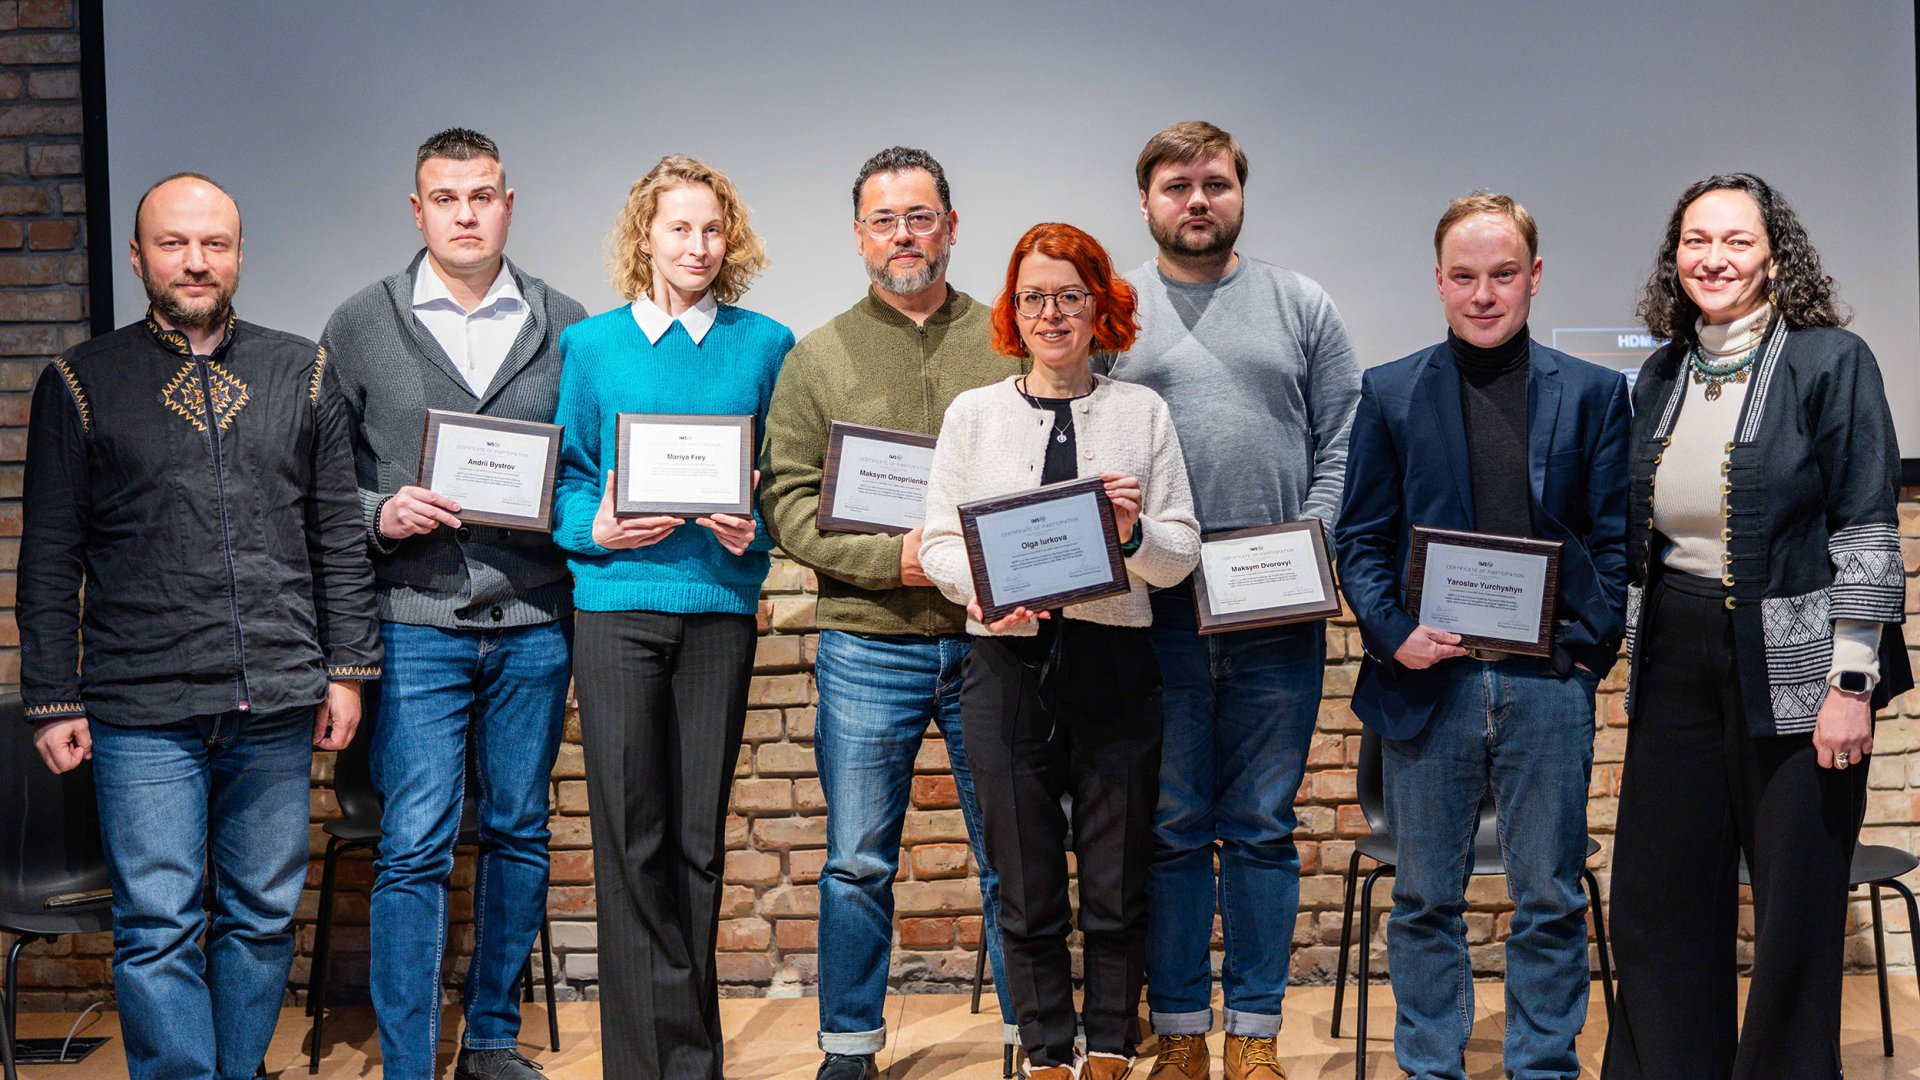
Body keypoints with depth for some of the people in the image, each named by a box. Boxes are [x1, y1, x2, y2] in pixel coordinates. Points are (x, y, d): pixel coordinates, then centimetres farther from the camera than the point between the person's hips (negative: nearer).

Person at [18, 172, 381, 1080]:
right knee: (158, 929, -2)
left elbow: (340, 535, 10)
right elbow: (50, 560, 4)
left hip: (277, 704, 2)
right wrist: (53, 700, 0)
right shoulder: (81, 383, 4)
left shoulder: (301, 374, 9)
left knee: (262, 918, 9)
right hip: (143, 712, -2)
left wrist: (347, 667, 5)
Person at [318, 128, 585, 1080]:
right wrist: (381, 514, -13)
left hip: (535, 621, 2)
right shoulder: (361, 326, 5)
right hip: (415, 627, -2)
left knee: (520, 832, 10)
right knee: (415, 847, -5)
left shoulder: (565, 325, 8)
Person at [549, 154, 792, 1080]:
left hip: (719, 604, 1)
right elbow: (565, 476, 9)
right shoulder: (590, 345, 9)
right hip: (619, 605, 0)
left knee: (699, 837, 5)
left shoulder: (763, 346, 9)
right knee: (629, 838, -2)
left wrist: (753, 532, -9)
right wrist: (598, 528, -10)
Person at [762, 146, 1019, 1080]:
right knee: (858, 863, 8)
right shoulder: (818, 357, 5)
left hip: (992, 641, 0)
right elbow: (789, 502, -2)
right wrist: (894, 556, -16)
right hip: (867, 648, 0)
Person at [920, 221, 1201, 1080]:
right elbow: (938, 540, 5)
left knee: (1116, 885, 5)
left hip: (1114, 662, 0)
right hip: (1007, 664, 0)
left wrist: (1135, 535, -16)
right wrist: (981, 589, -15)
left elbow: (1183, 555, 5)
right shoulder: (974, 412, 9)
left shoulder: (1143, 412, 8)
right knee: (1026, 887, 6)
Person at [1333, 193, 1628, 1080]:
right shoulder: (1388, 394, 6)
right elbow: (1359, 538, 5)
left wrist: (1589, 642, -7)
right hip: (1428, 677, 0)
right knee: (1426, 902, 9)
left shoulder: (1593, 394, 7)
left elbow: (1614, 537, 5)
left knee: (1550, 901, 8)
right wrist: (1392, 633, -10)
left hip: (1549, 683, 0)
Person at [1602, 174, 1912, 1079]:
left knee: (1796, 908, 3)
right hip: (1675, 665, 5)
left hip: (1791, 667, -5)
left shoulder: (1831, 362, -6)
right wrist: (1634, 662, 15)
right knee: (1659, 900, 8)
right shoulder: (1660, 377, 10)